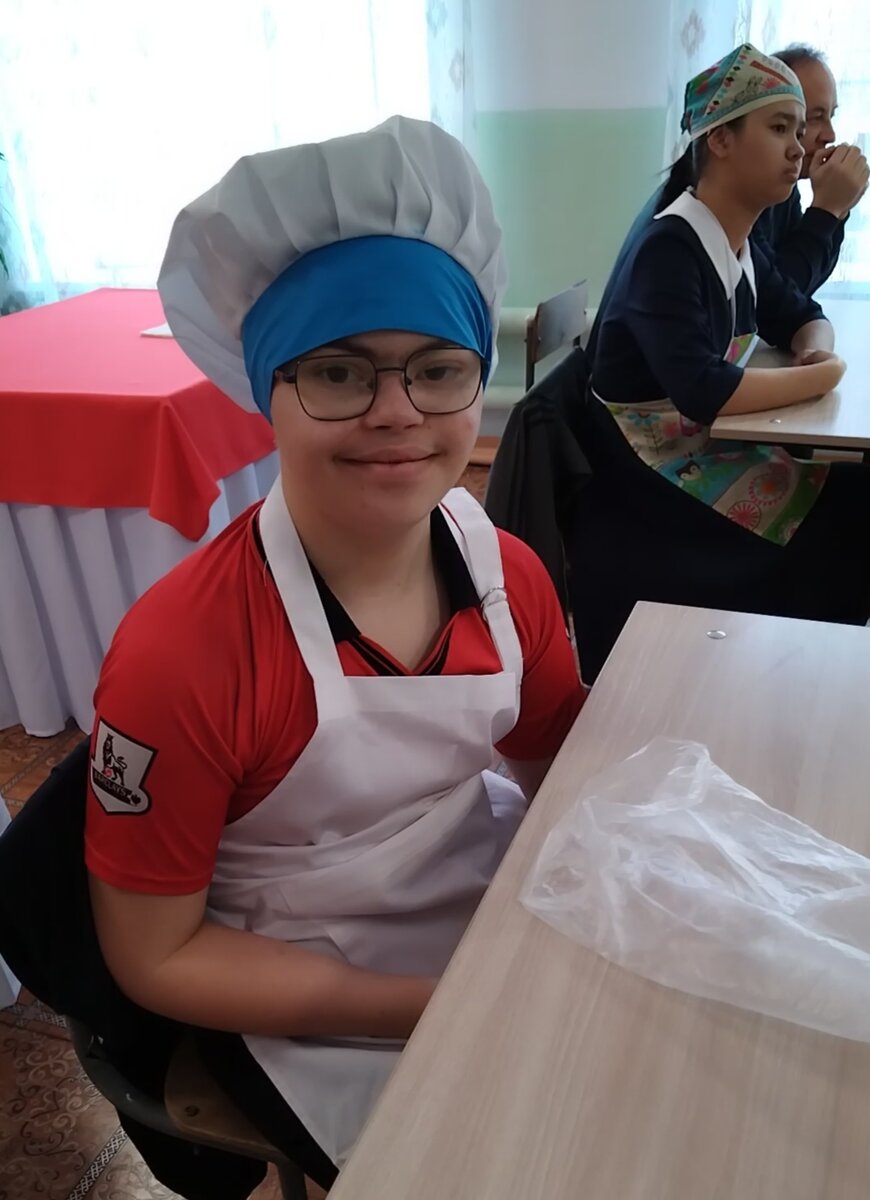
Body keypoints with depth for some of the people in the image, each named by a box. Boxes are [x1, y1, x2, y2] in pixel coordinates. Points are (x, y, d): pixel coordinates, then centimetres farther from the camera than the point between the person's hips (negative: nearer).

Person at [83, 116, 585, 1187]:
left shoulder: (510, 577, -10)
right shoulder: (179, 655, -27)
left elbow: (567, 778, 4)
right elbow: (153, 956, -16)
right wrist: (433, 1008, -20)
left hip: (501, 911, 5)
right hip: (309, 1013, -4)